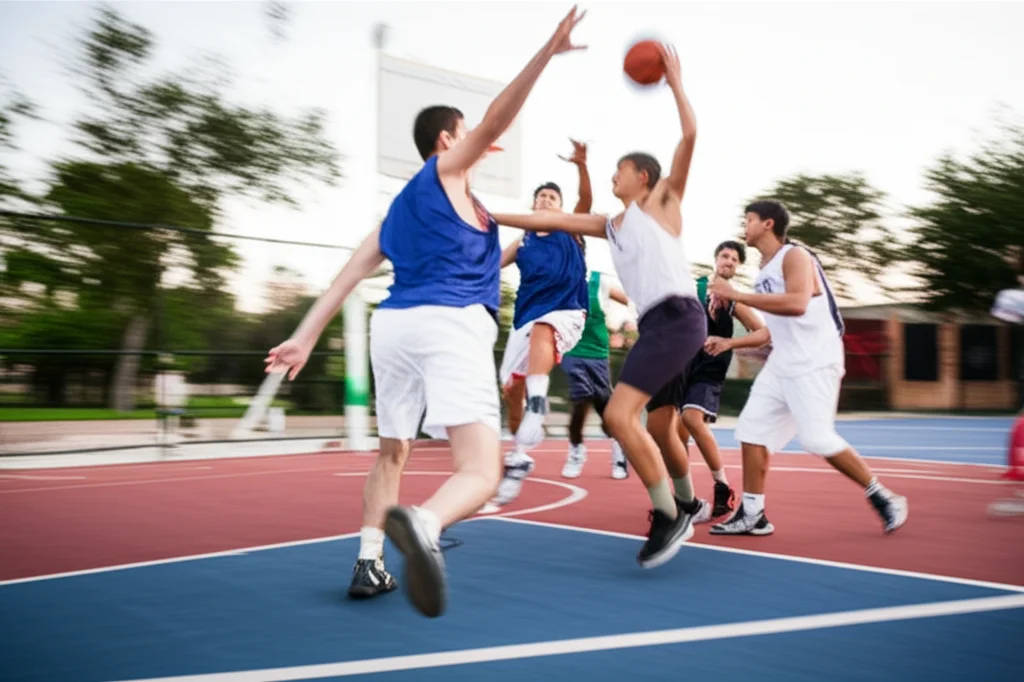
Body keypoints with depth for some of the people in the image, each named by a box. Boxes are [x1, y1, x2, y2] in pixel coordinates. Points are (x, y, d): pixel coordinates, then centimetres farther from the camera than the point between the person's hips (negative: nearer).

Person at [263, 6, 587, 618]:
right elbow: (495, 121, -5)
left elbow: (349, 275, 21)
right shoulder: (444, 170, 12)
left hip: (393, 324, 7)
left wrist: (305, 338, 19)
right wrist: (547, 53, -10)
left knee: (392, 454, 25)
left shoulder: (400, 206, 27)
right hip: (451, 326, -7)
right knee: (480, 472, -16)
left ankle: (369, 563, 15)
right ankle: (422, 523, -46)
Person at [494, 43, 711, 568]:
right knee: (660, 428, 19)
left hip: (678, 319, -9)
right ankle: (688, 504, 42)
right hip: (657, 324, 9)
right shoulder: (611, 226, 23)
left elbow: (690, 137, -6)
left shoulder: (661, 202, 5)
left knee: (619, 414, -19)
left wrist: (675, 84, 2)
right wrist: (494, 219, 22)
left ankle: (668, 518, -11)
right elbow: (553, 220, 23)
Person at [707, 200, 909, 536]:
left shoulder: (795, 256, -11)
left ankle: (884, 498, 5)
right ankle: (752, 514, 5)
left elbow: (797, 304, -30)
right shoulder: (765, 269, 15)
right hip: (782, 364, 9)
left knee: (817, 439, -13)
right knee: (751, 429, 1)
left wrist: (737, 295, -29)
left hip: (815, 363, -9)